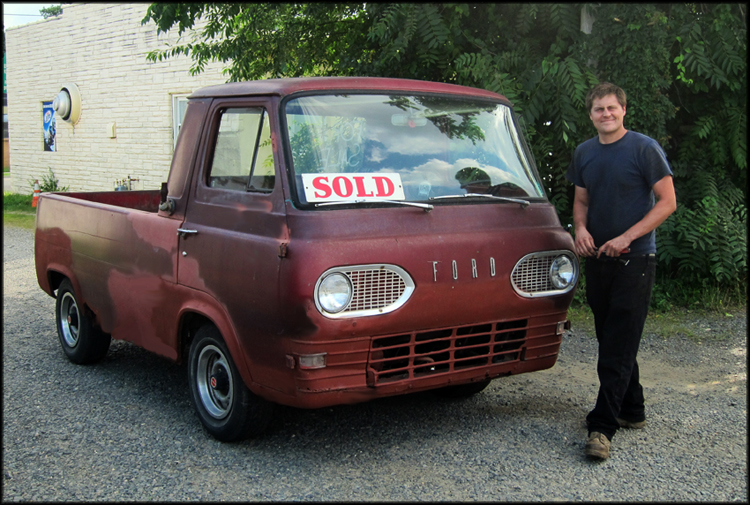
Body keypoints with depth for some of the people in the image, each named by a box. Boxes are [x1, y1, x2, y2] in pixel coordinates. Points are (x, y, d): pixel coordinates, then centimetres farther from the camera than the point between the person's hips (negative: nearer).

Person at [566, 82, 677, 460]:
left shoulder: (644, 149, -7)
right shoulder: (584, 153, 11)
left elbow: (667, 202, -9)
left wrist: (626, 238, -17)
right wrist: (581, 227, -3)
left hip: (635, 260, -6)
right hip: (598, 259, 6)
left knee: (619, 347, -8)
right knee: (610, 340, 13)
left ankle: (602, 427, -10)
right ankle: (631, 411, 28)